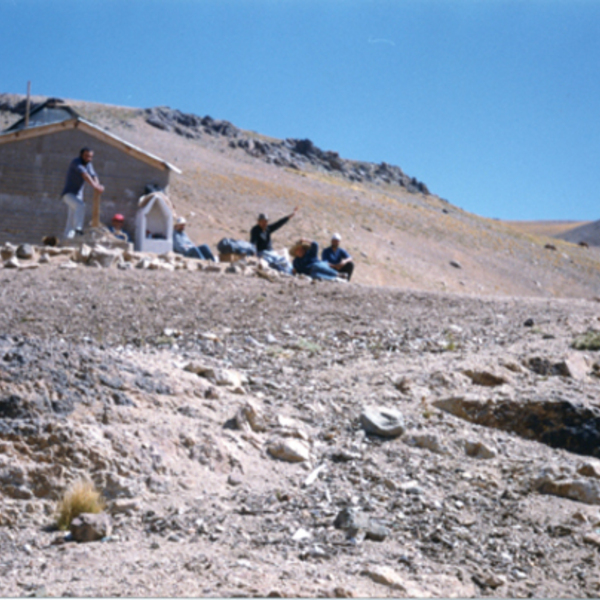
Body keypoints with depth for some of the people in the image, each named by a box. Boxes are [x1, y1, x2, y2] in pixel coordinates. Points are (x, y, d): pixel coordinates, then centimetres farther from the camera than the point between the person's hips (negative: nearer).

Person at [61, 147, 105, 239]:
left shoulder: (88, 164, 6)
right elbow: (84, 174, -33)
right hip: (68, 194, -8)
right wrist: (94, 186, -45)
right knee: (81, 206, -33)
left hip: (78, 195, 8)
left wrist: (98, 186, -32)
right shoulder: (76, 162, -17)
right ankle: (78, 228, -38)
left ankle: (68, 237, 7)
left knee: (71, 220, 5)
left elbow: (93, 176, -10)